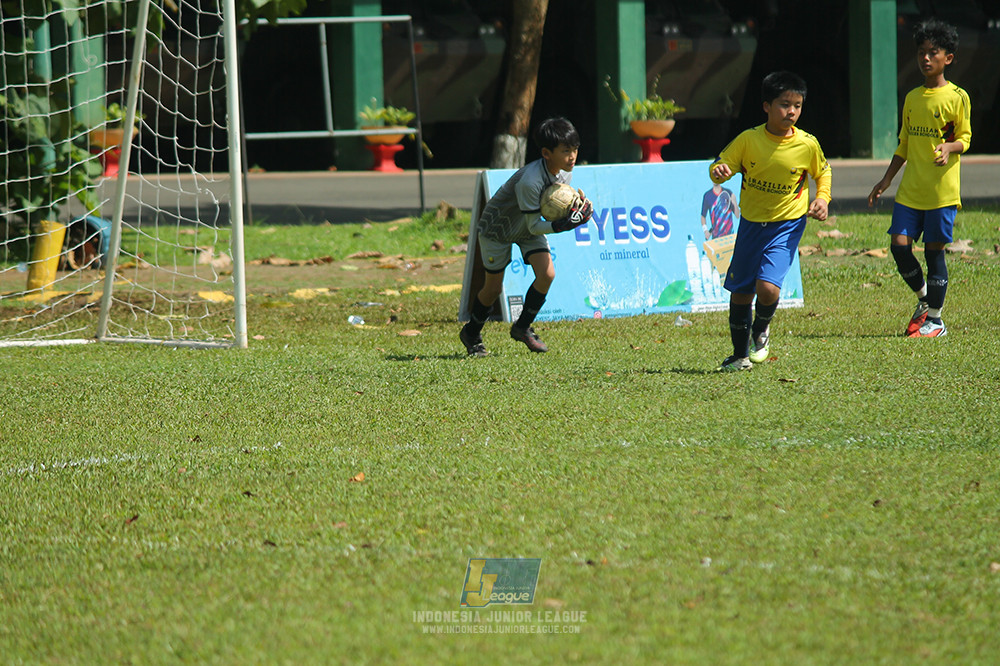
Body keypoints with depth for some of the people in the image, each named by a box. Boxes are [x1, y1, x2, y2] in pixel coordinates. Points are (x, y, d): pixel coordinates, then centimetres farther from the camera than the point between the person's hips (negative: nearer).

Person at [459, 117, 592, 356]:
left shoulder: (565, 173, -15)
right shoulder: (530, 181, -39)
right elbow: (534, 226, -32)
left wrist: (578, 206, -24)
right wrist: (563, 225, -44)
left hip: (530, 229, 6)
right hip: (498, 227, -6)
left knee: (547, 274, -12)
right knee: (493, 288, 3)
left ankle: (522, 327, 7)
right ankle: (471, 334, 29)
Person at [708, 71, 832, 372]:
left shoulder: (807, 145, -11)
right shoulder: (748, 140, -12)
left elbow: (823, 172, 9)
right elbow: (721, 165, -4)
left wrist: (822, 199, -7)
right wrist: (718, 171, -28)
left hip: (787, 224, -2)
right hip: (751, 223, 2)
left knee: (767, 287, -21)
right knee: (740, 293, 9)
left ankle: (761, 330, 13)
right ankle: (740, 356, 28)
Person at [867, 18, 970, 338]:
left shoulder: (957, 97, -3)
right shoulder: (912, 98, 13)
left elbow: (965, 137, -2)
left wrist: (948, 147, -24)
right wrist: (886, 180, 17)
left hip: (942, 190, -5)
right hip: (911, 189, 5)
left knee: (934, 249, -2)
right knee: (899, 244, -5)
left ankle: (935, 319, 8)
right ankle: (924, 300, 18)